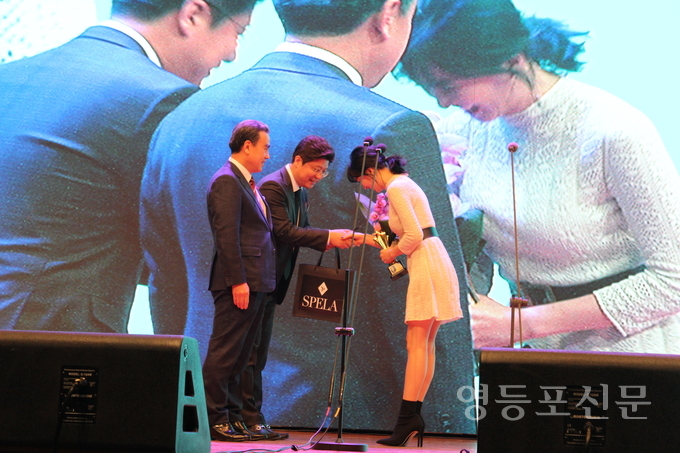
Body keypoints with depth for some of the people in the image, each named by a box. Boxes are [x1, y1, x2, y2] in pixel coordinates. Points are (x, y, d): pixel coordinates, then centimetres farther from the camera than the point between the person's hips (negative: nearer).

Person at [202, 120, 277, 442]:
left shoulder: (246, 183, 20)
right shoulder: (227, 181, -11)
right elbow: (226, 236, -18)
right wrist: (237, 281, -22)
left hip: (255, 283, 10)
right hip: (240, 282, -10)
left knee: (239, 356, 12)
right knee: (224, 353, -6)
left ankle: (232, 416, 17)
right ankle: (214, 419, -3)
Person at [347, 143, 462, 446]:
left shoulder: (395, 188, -11)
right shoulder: (403, 183, 18)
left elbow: (414, 235, -17)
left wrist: (394, 252, -1)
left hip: (427, 264, -10)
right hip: (434, 262, 10)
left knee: (417, 344, -11)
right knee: (425, 344, 6)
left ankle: (408, 418, -14)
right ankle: (414, 417, 6)